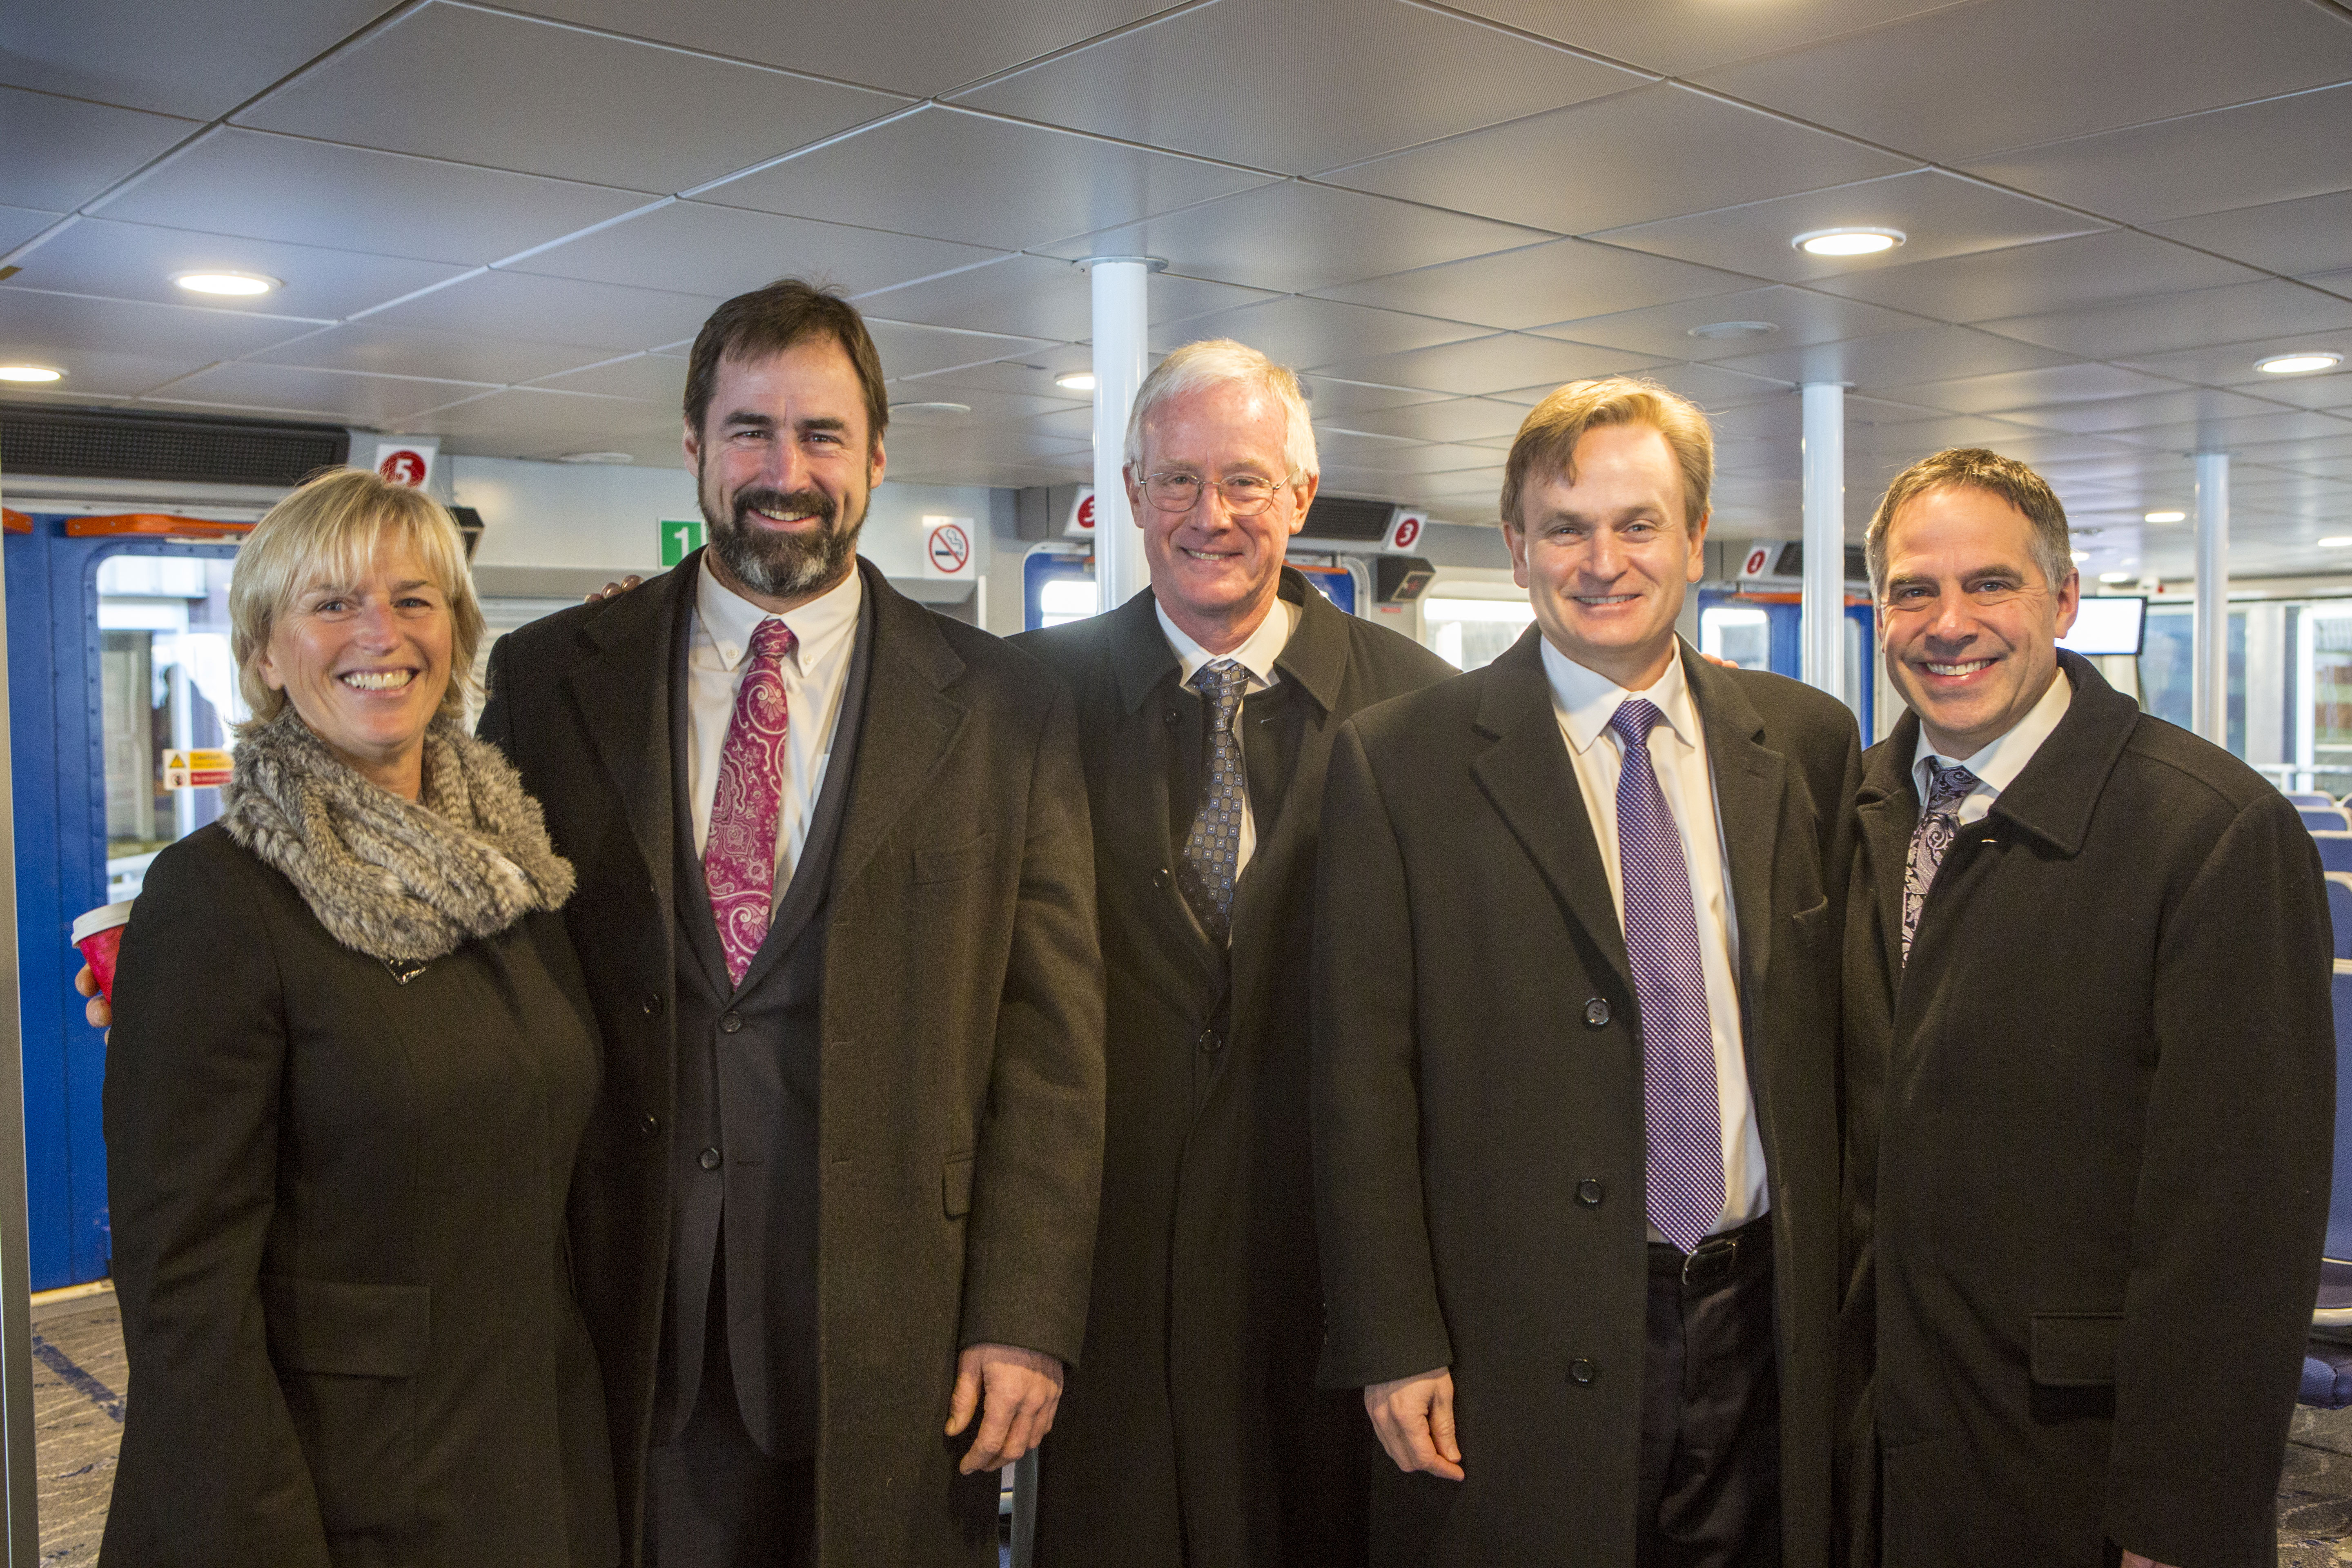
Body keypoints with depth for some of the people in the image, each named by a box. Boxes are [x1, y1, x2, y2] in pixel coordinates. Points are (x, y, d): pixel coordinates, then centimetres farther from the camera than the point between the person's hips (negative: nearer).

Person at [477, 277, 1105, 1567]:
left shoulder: (1004, 709, -1)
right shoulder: (547, 679, 3)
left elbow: (1052, 1039, -2)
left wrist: (1026, 1318, -6)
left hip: (892, 1325, 0)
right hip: (617, 1321, 1)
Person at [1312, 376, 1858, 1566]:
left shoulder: (1809, 742, 6)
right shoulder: (1400, 760, -5)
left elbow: (1833, 1030, 10)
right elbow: (1363, 1081, -7)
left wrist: (1842, 1292, 8)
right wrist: (1393, 1348, -9)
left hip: (1766, 1335, 3)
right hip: (1523, 1366, -3)